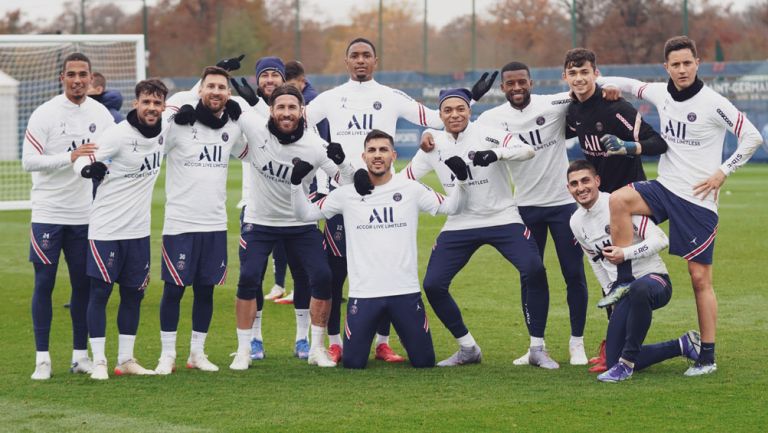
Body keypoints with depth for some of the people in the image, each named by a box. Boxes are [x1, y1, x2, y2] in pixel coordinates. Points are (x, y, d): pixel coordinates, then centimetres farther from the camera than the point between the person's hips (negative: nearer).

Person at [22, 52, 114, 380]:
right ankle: (42, 358, 4)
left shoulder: (101, 114, 5)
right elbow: (28, 161, -15)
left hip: (86, 214, 4)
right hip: (48, 213, -4)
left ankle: (80, 354, 15)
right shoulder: (45, 114, -8)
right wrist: (70, 158, -23)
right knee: (44, 283, -1)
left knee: (84, 284, 7)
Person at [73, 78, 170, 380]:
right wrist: (89, 169, -40)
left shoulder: (164, 131, 1)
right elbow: (82, 161, -19)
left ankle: (126, 360, 19)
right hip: (107, 228, -6)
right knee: (100, 293, -3)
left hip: (139, 230, 6)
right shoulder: (118, 134, -17)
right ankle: (99, 362, 3)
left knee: (133, 295, 10)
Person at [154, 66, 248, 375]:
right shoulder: (178, 124, -9)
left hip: (216, 223, 4)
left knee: (206, 290, 10)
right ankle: (167, 355, 10)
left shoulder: (232, 127, 7)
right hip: (180, 223, -4)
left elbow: (246, 152, 28)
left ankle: (197, 353, 21)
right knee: (174, 289, 0)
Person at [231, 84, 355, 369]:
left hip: (300, 223, 1)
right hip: (259, 221, -1)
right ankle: (243, 351, 0)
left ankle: (317, 349, 7)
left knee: (321, 279, -9)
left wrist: (341, 162, -31)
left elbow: (345, 181, -12)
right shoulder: (256, 129, -18)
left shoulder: (315, 146, -17)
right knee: (248, 280, -14)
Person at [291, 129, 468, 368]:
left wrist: (460, 180, -9)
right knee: (353, 363, -3)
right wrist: (296, 183, -7)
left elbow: (451, 208, 7)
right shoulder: (347, 194, 3)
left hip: (406, 291, 0)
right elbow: (305, 214, 7)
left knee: (424, 361, 2)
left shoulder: (411, 189, 3)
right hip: (363, 293, 0)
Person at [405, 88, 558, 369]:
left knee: (534, 270, -24)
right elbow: (405, 179, 11)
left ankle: (537, 349, -10)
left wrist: (496, 154, -42)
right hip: (459, 225, 4)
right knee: (432, 285, -5)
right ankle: (468, 349, 14)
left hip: (502, 218, -4)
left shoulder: (486, 134, -11)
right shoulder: (434, 144, 2)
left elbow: (528, 150, -24)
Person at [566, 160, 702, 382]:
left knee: (639, 289, -46)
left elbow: (660, 240, -16)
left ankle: (627, 362, -30)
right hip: (624, 291, 7)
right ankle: (683, 346, 14)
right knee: (613, 364, -3)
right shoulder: (576, 222, 7)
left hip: (655, 279, -7)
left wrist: (625, 254, -26)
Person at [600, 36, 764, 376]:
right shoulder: (661, 94, 4)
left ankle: (708, 357, 5)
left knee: (700, 277, -2)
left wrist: (722, 172, -11)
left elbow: (752, 137, -8)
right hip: (665, 188, 5)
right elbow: (629, 85, 23)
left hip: (698, 199, -5)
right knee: (618, 200, -23)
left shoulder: (712, 103, -12)